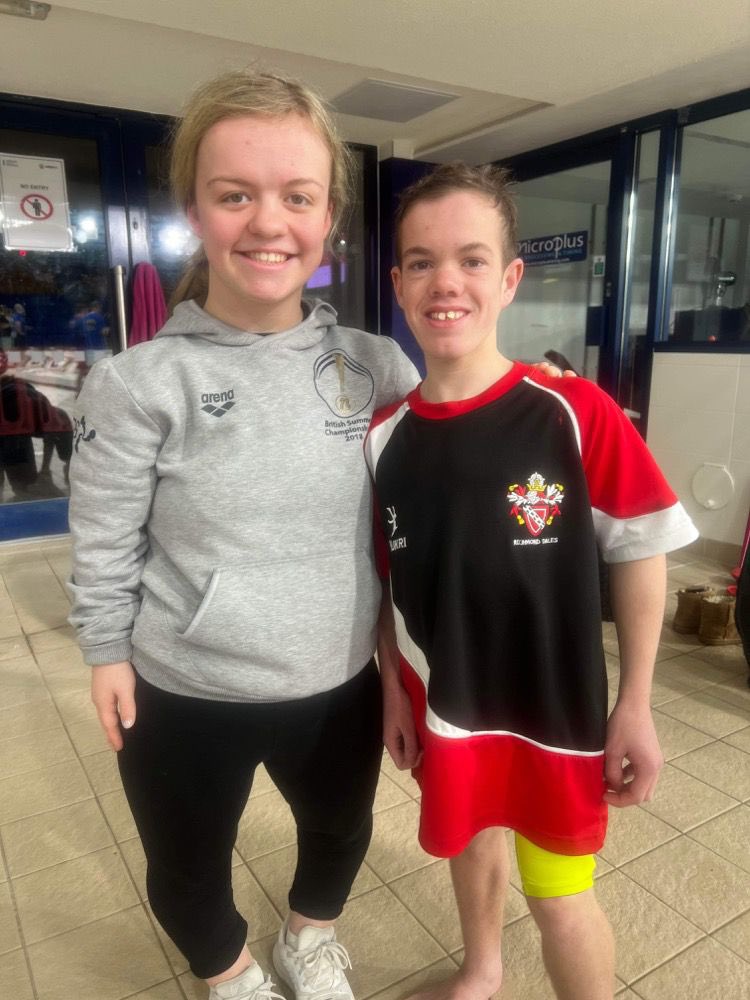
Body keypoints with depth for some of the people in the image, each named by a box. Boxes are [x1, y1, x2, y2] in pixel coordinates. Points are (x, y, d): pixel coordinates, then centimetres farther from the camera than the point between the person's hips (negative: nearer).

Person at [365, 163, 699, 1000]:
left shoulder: (577, 413, -18)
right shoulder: (383, 436, -8)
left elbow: (640, 553, -10)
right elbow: (385, 578, 1)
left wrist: (636, 706, -8)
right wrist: (393, 691, 4)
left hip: (556, 707, -3)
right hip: (444, 705, 4)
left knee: (560, 899, 11)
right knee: (469, 841, 27)